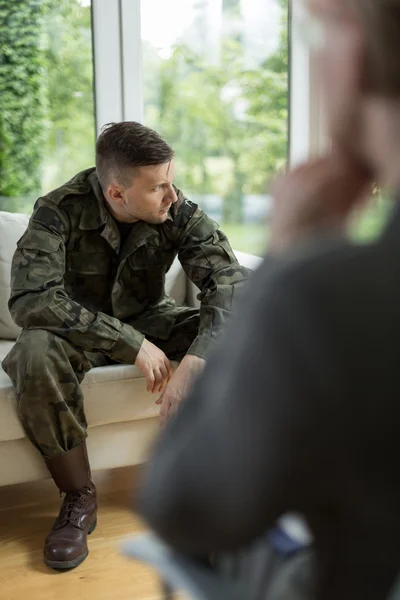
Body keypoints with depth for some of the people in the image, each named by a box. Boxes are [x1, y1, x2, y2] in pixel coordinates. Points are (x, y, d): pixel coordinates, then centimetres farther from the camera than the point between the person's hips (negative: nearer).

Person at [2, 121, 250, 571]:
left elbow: (230, 280, -27)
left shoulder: (178, 211, -18)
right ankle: (79, 496, -17)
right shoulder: (61, 210, -25)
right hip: (79, 330, -2)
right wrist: (130, 343, -41)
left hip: (148, 322, 2)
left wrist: (192, 363, -43)